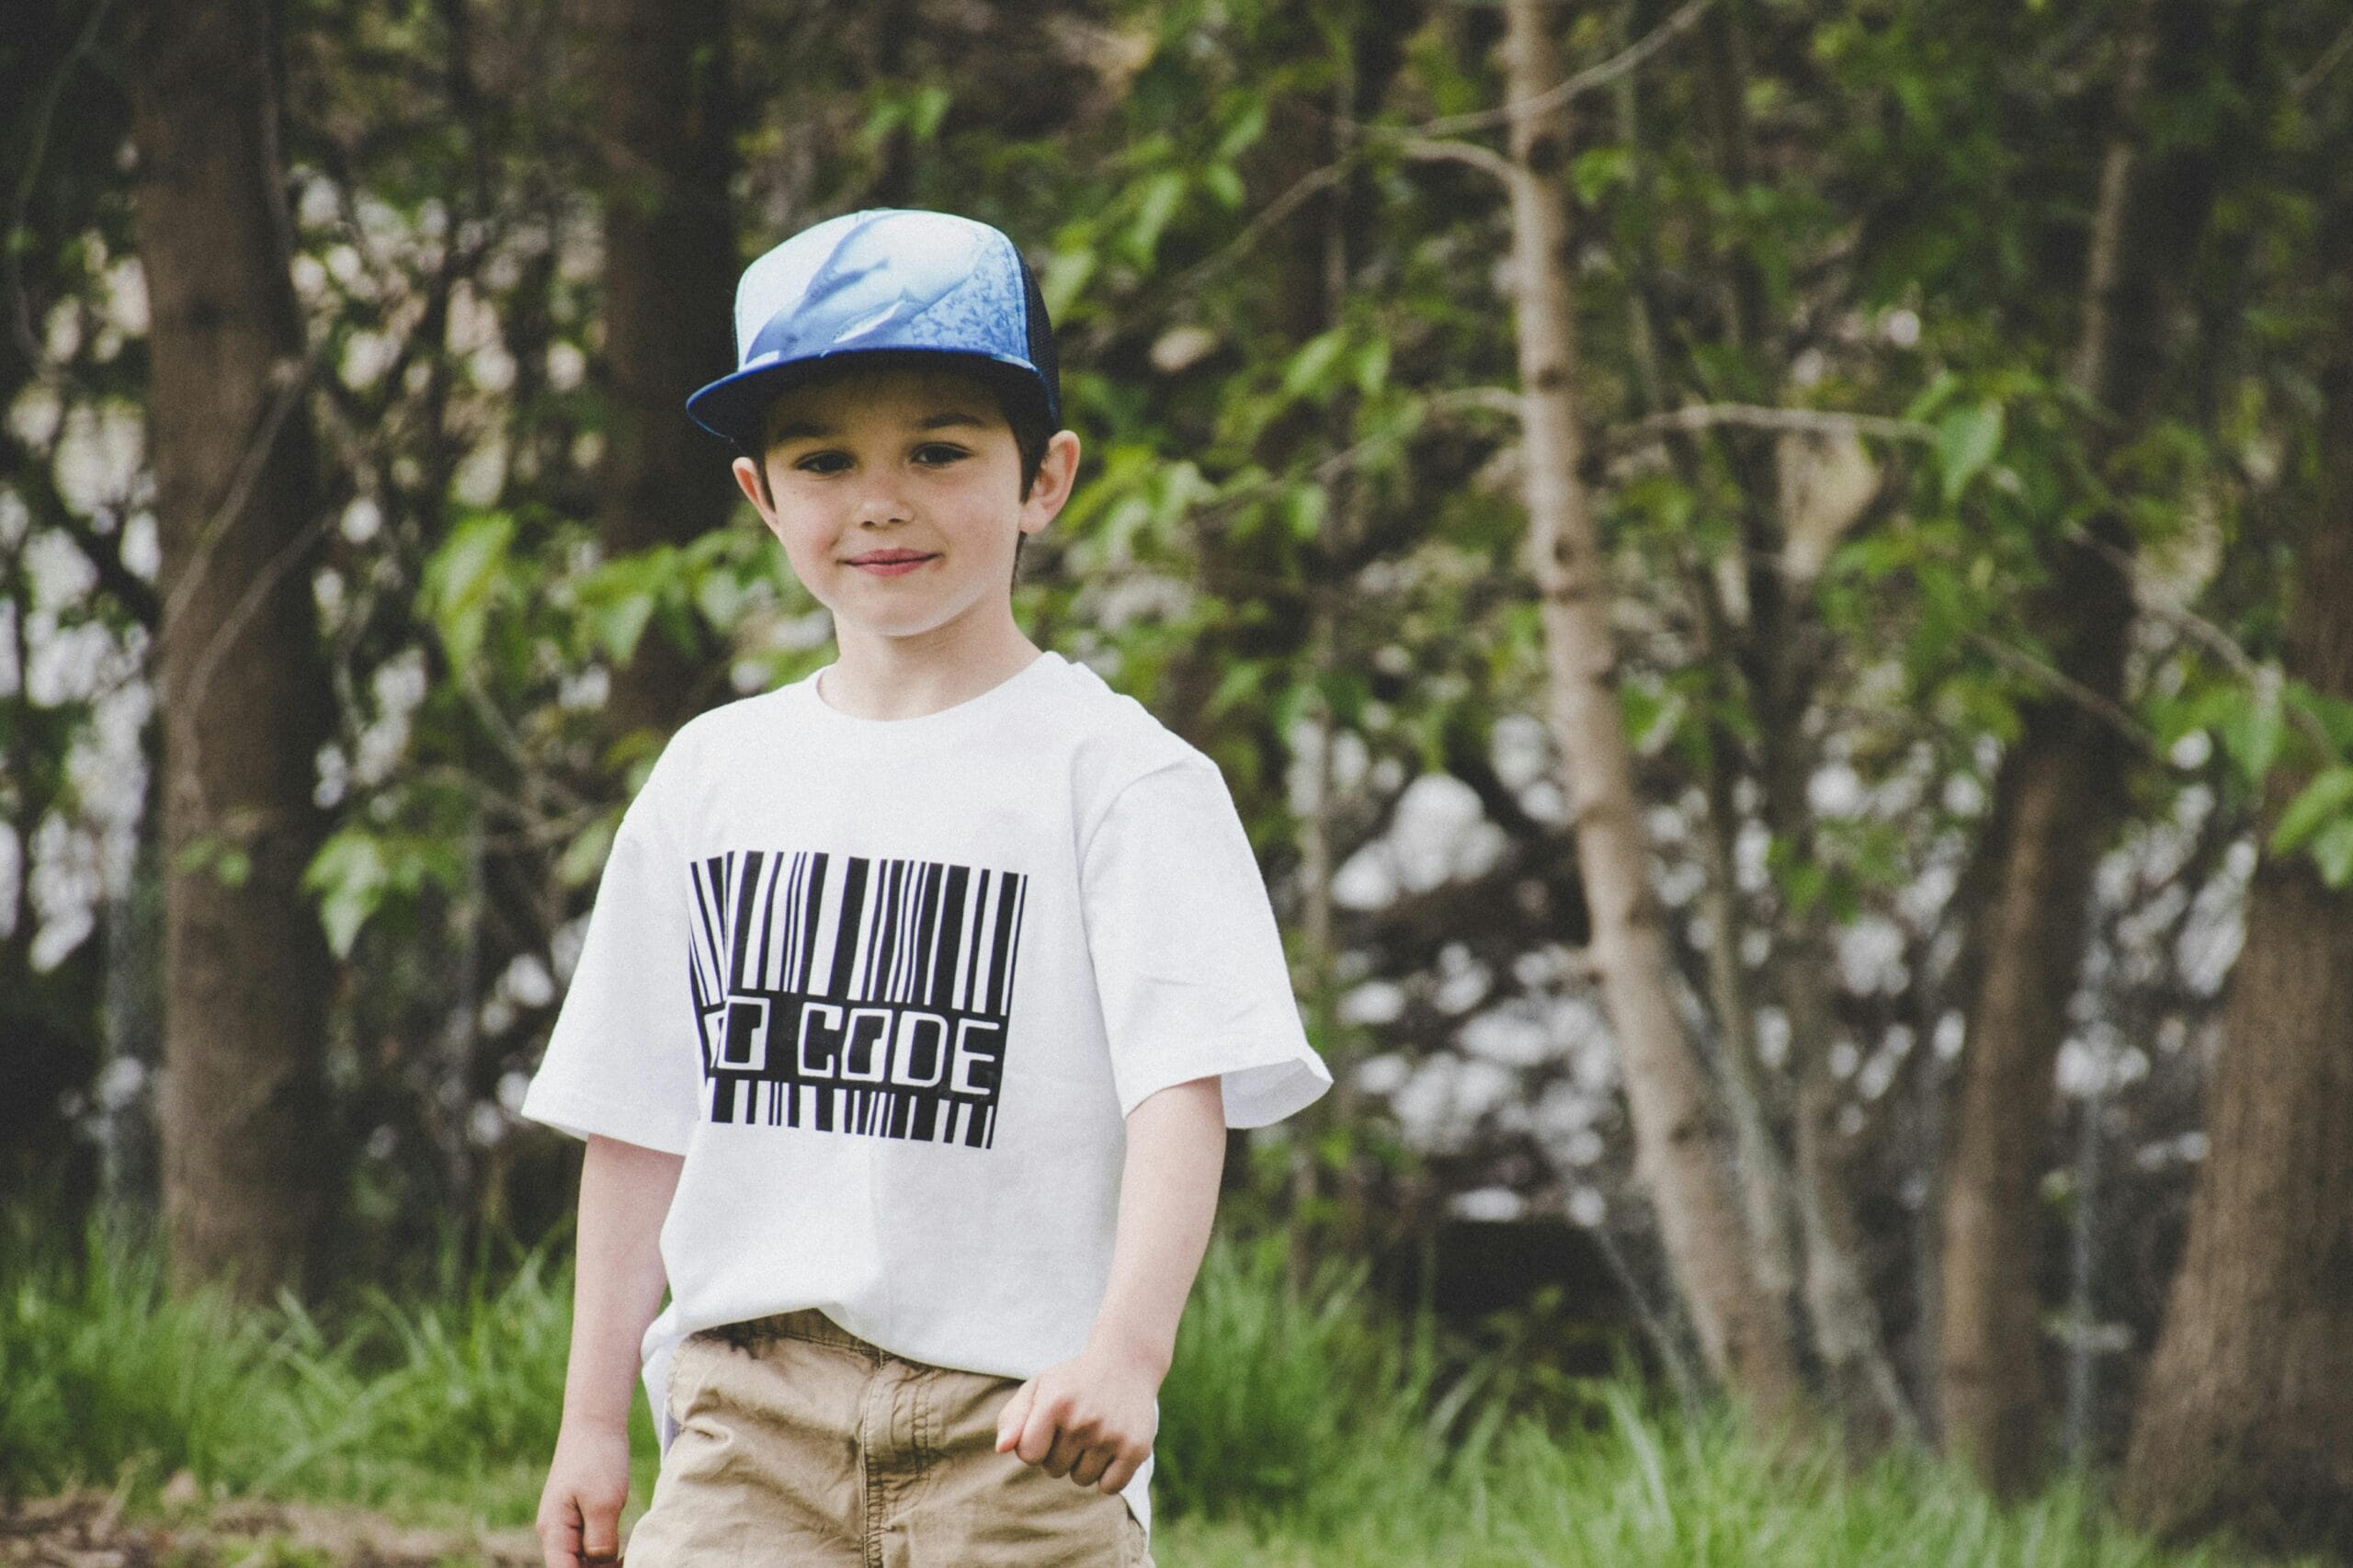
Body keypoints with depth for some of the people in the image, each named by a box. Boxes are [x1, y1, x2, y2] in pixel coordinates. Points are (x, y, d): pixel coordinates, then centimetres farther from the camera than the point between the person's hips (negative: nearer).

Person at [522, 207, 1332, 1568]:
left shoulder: (1117, 774, -3)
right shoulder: (713, 777, 13)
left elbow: (1184, 1089, -13)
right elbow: (640, 1114, 17)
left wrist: (1126, 1354, -28)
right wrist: (594, 1417, 15)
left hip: (1015, 1419, -3)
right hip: (750, 1411, 3)